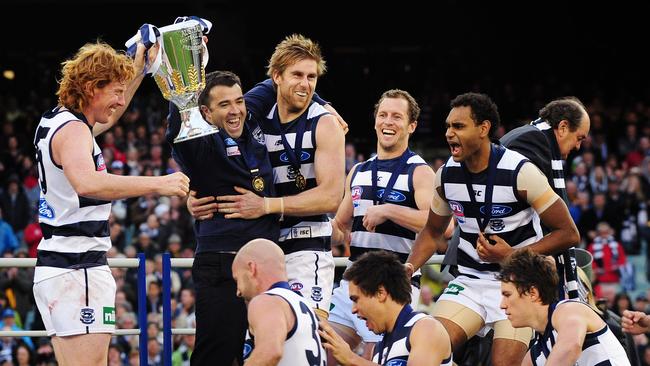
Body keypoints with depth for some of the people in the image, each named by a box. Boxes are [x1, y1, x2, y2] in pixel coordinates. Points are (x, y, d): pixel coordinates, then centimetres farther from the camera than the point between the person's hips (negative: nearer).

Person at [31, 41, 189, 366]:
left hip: (53, 264, 10)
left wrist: (139, 65, 37)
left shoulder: (54, 121, 17)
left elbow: (109, 114, 38)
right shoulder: (72, 130, -14)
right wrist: (157, 184, -33)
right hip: (78, 269, -10)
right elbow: (87, 183, -35)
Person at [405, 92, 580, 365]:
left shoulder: (520, 172, -16)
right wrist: (407, 270, -1)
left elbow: (568, 234, -11)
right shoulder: (446, 174, 0)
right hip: (469, 281, 4)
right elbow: (432, 232, 17)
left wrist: (513, 256, -19)